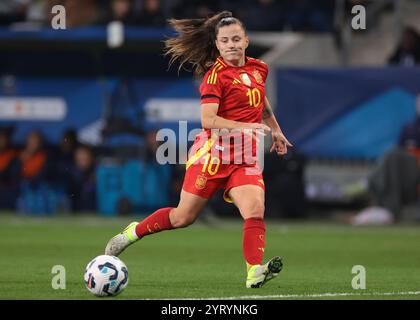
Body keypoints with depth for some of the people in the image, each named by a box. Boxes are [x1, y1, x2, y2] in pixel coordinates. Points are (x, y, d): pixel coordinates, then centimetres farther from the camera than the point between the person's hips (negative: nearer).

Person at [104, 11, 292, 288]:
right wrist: (246, 126, -29)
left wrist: (276, 130, 34)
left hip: (246, 157, 5)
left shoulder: (259, 68, 9)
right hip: (213, 152, -5)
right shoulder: (216, 74, -12)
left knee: (255, 210, -20)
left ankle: (255, 272, -27)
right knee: (184, 217, 4)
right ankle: (133, 232, 27)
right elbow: (208, 120, -22)